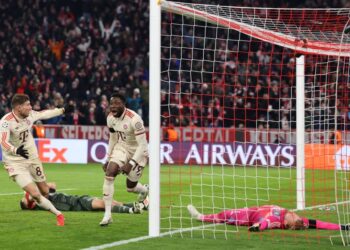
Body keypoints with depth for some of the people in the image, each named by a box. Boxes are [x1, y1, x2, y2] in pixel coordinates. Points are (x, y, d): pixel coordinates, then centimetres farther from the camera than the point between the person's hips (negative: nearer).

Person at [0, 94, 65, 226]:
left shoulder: (30, 115, -5)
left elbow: (44, 114, 16)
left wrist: (61, 110, 30)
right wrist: (16, 150, -56)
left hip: (32, 159, 6)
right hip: (16, 164, -6)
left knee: (45, 191, 11)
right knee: (35, 194, -18)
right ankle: (58, 214, 0)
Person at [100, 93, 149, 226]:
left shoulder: (134, 119, -30)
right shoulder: (110, 118, -9)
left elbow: (142, 145, -27)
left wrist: (131, 163, -32)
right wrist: (108, 158, 7)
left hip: (138, 151, -5)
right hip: (122, 147, 5)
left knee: (130, 187, 4)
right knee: (109, 173, -19)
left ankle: (145, 190, 44)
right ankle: (107, 214, -14)